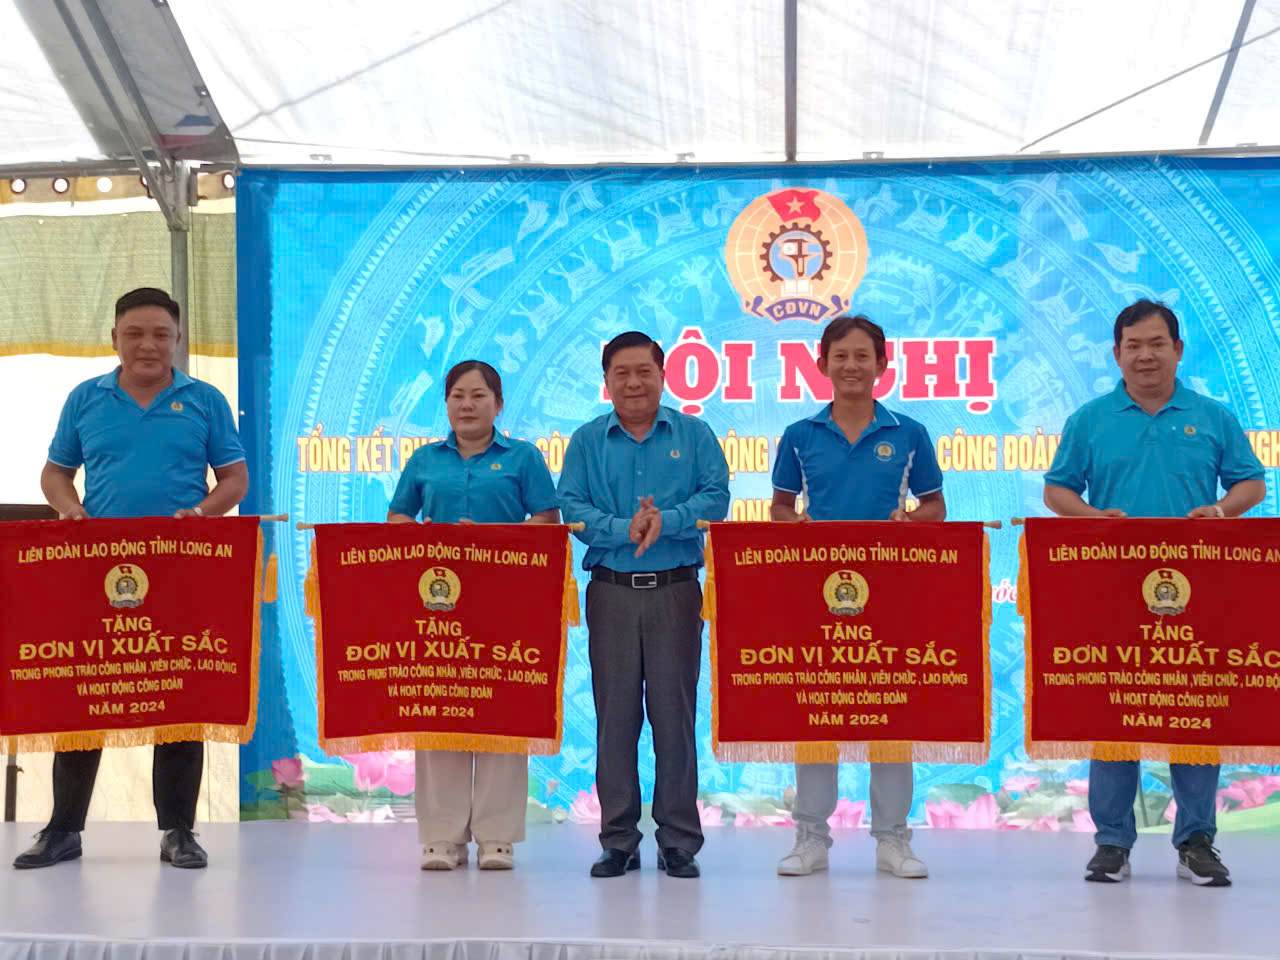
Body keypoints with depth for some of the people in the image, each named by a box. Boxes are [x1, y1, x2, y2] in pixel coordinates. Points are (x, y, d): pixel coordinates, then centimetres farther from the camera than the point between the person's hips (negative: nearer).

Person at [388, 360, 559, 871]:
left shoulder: (522, 458, 8)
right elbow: (397, 519, 17)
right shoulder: (424, 460, 15)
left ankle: (496, 836, 3)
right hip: (436, 594, 2)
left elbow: (548, 522, 1)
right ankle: (442, 836, 6)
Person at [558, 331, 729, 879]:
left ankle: (679, 842, 8)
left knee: (675, 714, 0)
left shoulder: (693, 434, 9)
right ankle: (617, 840, 11)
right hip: (610, 591, 1)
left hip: (676, 590, -1)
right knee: (614, 715, 2)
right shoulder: (587, 441, 10)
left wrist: (665, 520, -18)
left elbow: (715, 498, -2)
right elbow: (571, 507, 0)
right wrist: (623, 530, -16)